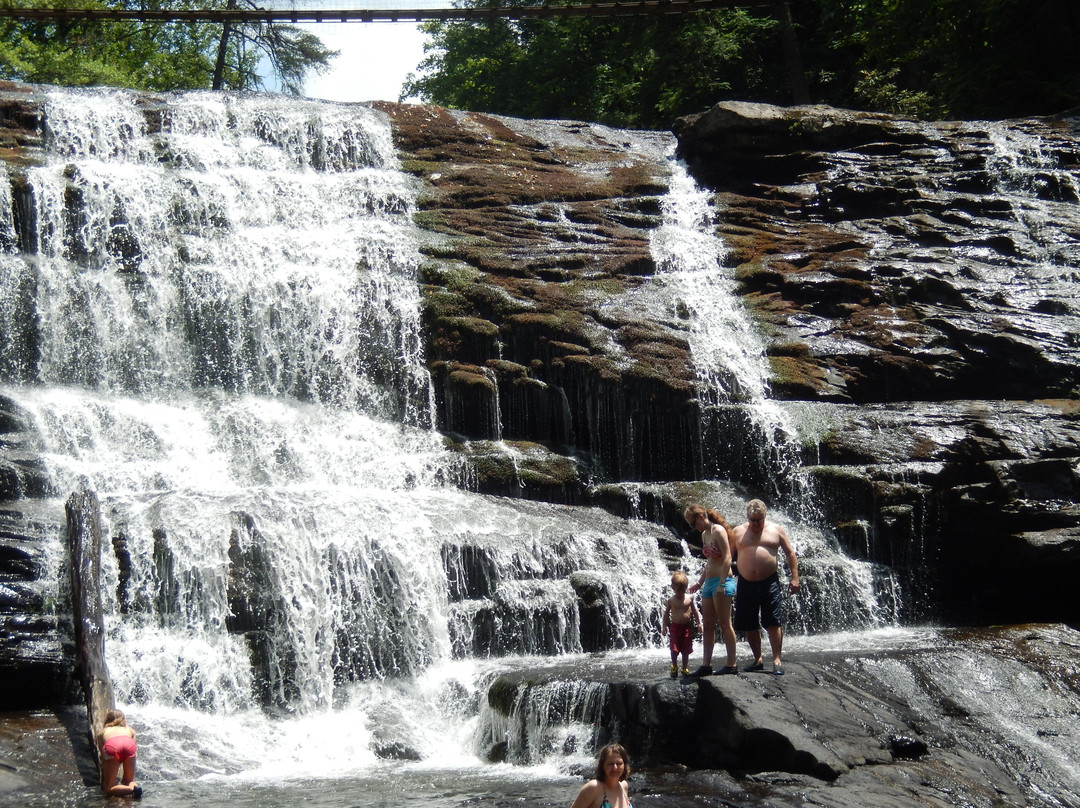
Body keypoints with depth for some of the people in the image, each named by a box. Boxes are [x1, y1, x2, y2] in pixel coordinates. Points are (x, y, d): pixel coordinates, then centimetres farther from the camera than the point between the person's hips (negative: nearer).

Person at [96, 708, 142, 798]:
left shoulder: (102, 732, 37)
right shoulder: (129, 730, 39)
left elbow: (103, 757, 34)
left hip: (111, 747, -1)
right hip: (129, 744, 1)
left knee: (108, 789, 8)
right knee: (128, 781, 23)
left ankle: (132, 789, -19)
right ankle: (133, 786, -12)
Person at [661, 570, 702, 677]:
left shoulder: (689, 599, -1)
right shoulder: (671, 600, -2)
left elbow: (695, 612, 7)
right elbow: (666, 613, 5)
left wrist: (699, 624, 7)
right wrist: (664, 625, 1)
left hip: (686, 627, 1)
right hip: (675, 627, -1)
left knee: (686, 650, 6)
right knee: (674, 649, -3)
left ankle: (685, 668, 18)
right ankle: (674, 667, 14)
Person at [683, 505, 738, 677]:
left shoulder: (718, 531, -11)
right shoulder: (704, 534, 15)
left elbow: (727, 558, -17)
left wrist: (721, 584, -22)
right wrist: (700, 582, 23)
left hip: (722, 581, -9)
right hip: (709, 582, 9)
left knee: (725, 624, -6)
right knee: (708, 626, 8)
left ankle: (731, 664, -3)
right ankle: (706, 665, 11)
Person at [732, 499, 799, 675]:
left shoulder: (776, 530, 5)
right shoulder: (738, 532, 8)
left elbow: (790, 553, 7)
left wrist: (794, 577, 0)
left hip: (769, 583, -2)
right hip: (746, 584, 2)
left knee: (773, 623, -7)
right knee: (749, 626, 6)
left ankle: (777, 660, -4)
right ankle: (758, 659, 18)